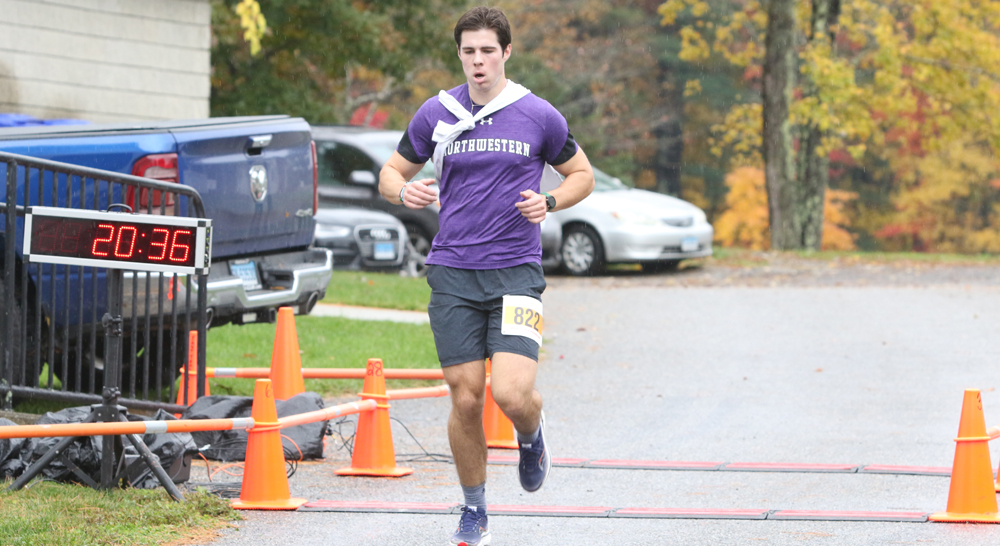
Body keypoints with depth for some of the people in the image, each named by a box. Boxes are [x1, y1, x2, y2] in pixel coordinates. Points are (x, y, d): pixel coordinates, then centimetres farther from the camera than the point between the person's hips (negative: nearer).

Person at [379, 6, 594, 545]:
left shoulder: (539, 116, 2)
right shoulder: (435, 114, 5)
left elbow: (582, 174, 14)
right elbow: (390, 173, 15)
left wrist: (549, 202, -6)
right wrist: (404, 191, -9)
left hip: (516, 272, -2)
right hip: (452, 273, 2)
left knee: (512, 394, -16)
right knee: (466, 398, -1)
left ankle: (531, 438, 21)